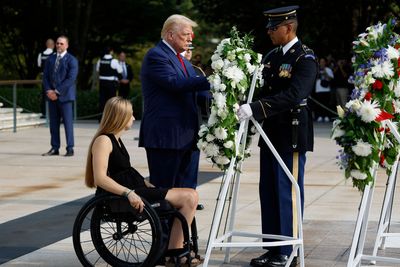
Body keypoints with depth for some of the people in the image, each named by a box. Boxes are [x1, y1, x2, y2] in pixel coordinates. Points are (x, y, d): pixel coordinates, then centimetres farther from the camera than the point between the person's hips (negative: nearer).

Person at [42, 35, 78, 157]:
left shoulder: (72, 60, -4)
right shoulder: (50, 59, 14)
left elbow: (71, 79, -13)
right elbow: (45, 76, 12)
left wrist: (57, 91, -15)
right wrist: (48, 90, -5)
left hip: (65, 96, -5)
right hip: (52, 96, 5)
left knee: (68, 123, -5)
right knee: (54, 123, 6)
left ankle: (70, 149, -1)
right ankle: (55, 148, 11)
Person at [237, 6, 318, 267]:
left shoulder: (305, 58, -13)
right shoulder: (271, 56, 13)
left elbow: (292, 95, -26)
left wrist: (255, 109, -31)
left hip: (292, 136, -8)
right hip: (271, 134, 8)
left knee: (288, 194, -3)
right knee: (268, 193, 11)